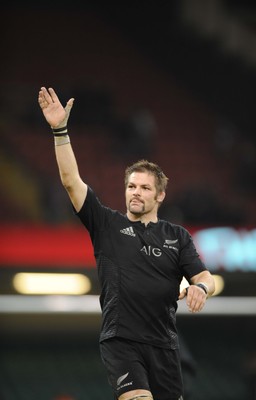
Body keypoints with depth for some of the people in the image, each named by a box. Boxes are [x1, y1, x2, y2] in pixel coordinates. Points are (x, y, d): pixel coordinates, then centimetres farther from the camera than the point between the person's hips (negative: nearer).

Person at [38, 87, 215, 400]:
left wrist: (201, 287, -22)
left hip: (163, 344, 3)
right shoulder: (107, 224, 6)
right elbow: (71, 181, -3)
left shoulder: (177, 236, 11)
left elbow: (205, 277, 4)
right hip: (119, 340, -3)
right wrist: (59, 130, -11)